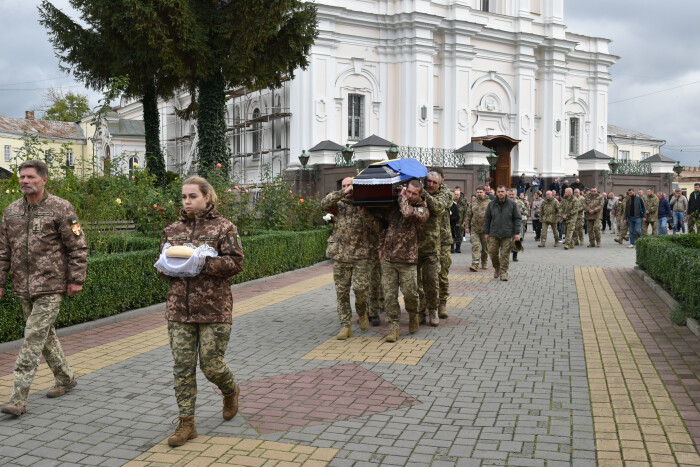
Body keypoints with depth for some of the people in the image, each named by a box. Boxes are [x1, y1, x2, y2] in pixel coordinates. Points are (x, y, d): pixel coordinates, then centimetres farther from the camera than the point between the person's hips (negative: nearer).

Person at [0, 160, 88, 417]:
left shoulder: (61, 208, -7)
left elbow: (78, 247, -7)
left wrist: (76, 279, -10)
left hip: (50, 286, -6)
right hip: (23, 287, 6)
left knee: (33, 338, -9)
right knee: (45, 335, 16)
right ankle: (66, 379, 33)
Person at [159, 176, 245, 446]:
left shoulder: (223, 227, -2)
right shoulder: (173, 230, 12)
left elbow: (235, 262, -10)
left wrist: (203, 262, -20)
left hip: (214, 309, -4)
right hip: (178, 309, 4)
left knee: (211, 365, 1)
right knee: (182, 366, 3)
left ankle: (230, 392, 35)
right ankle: (186, 424, 13)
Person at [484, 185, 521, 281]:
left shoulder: (512, 204, 1)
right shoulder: (491, 204, 6)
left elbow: (517, 219, 2)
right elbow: (487, 219, 11)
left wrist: (517, 233, -4)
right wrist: (486, 233, 8)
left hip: (507, 234, -2)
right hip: (494, 234, 2)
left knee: (505, 254, -2)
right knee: (492, 252, 3)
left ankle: (504, 272, 8)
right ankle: (496, 268, 26)